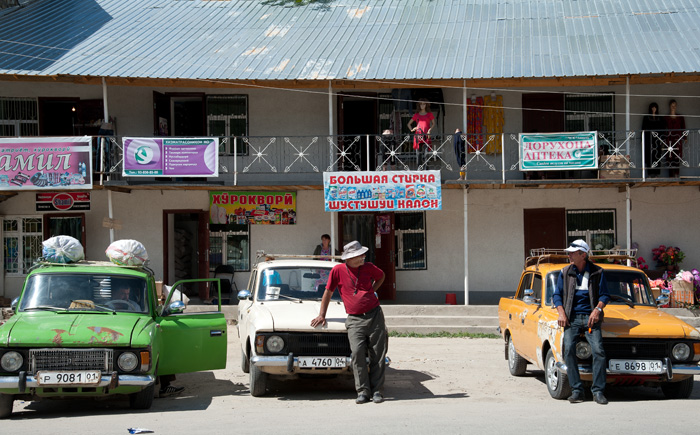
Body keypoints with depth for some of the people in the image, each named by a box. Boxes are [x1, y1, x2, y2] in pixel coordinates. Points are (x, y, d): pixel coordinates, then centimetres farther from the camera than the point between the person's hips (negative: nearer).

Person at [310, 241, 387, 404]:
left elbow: (381, 276, 28)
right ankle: (363, 391, -12)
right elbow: (328, 293, 8)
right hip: (354, 319, -2)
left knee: (378, 355, -1)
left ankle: (377, 391, 6)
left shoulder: (368, 267, 6)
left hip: (374, 315, 2)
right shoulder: (338, 270, -2)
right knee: (357, 352, -18)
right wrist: (322, 315, 8)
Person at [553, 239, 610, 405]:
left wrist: (597, 309, -10)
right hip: (571, 317, 1)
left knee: (598, 350, -18)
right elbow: (557, 295, 13)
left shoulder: (597, 272, 6)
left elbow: (604, 295, 8)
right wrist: (561, 313, -2)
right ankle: (576, 390, -11)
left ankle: (598, 391, -11)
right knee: (569, 349, -18)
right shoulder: (565, 272, 11)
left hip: (590, 317, -1)